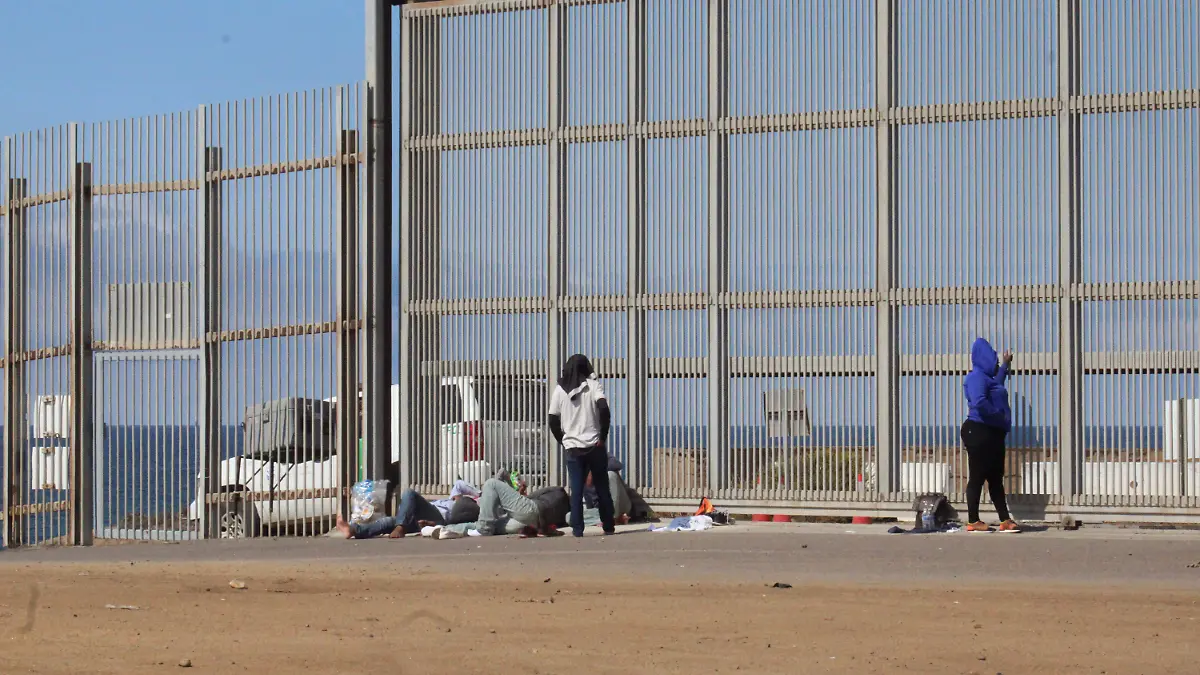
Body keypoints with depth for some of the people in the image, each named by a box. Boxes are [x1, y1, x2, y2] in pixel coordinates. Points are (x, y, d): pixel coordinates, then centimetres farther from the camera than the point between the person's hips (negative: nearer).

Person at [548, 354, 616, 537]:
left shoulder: (559, 390, 5)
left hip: (572, 447, 1)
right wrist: (603, 436, -8)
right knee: (602, 488, 10)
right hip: (594, 445, -1)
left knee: (576, 490, 3)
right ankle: (608, 526, 14)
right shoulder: (592, 386, -2)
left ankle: (577, 528, -3)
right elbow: (604, 409, -17)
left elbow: (553, 421, 3)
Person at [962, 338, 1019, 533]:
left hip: (993, 433, 10)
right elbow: (979, 402, -30)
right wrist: (998, 416, -16)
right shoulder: (977, 376, -14)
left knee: (996, 478, 9)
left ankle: (1005, 521, 9)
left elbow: (997, 387, 43)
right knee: (977, 477, -4)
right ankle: (973, 522, 0)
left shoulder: (987, 377, 18)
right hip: (979, 432, -10)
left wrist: (1005, 366, 51)